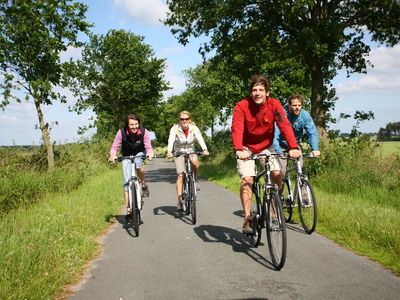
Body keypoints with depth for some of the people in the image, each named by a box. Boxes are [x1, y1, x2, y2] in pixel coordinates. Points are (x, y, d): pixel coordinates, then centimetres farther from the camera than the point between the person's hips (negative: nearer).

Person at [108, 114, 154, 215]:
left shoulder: (143, 132, -23)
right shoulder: (122, 132, -24)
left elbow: (148, 147, -24)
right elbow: (114, 147, -22)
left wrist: (150, 153, -47)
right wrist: (112, 155, -43)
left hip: (140, 153, 0)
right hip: (126, 156, 0)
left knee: (138, 164, -36)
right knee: (127, 182, -7)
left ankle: (144, 185, -10)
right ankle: (128, 208, 2)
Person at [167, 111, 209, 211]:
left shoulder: (194, 128, -11)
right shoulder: (175, 129, -15)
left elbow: (200, 139, -26)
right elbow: (171, 140, -30)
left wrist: (205, 149, -45)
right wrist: (169, 151, -49)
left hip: (190, 151, 1)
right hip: (178, 153, -1)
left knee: (194, 161, -34)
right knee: (180, 176, -14)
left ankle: (196, 179, -6)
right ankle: (179, 200, -9)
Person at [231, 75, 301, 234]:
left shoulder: (274, 104, -16)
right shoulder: (241, 106, -21)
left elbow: (285, 125, -26)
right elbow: (236, 128, -32)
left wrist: (293, 147, -41)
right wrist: (238, 149, -49)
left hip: (266, 147, 2)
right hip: (246, 148, -2)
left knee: (277, 174, -16)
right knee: (247, 179, -17)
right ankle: (247, 218, -10)